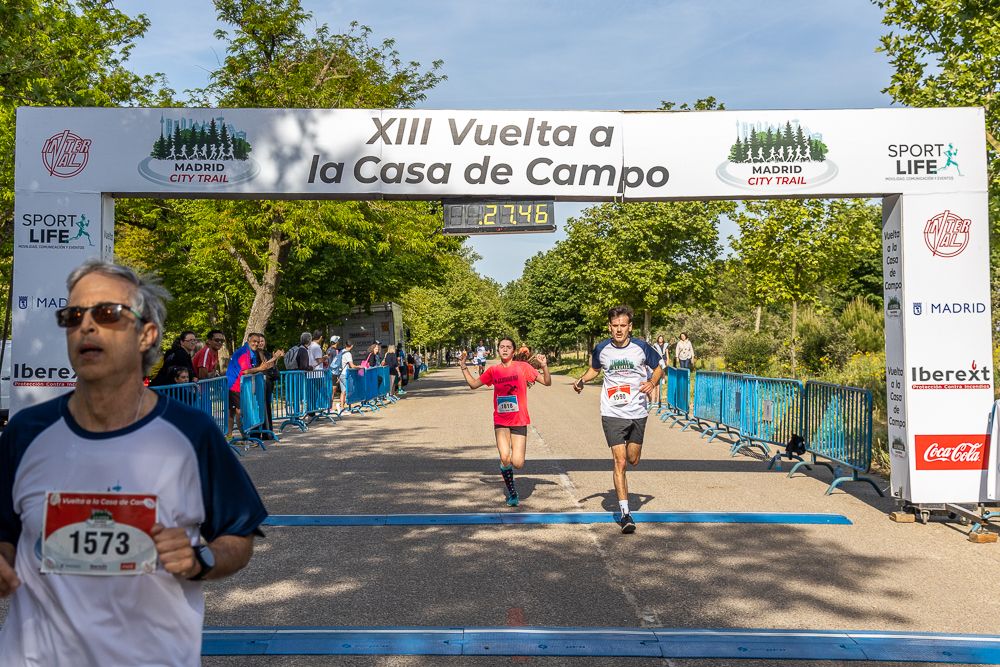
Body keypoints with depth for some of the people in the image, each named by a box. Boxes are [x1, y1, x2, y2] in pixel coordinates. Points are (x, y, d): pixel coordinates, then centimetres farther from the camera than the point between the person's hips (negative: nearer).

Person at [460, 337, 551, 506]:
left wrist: (544, 366, -18)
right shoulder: (493, 370, 7)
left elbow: (547, 382, -1)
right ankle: (511, 491, 11)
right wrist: (463, 367, 9)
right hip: (501, 421, 1)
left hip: (519, 421, -1)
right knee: (505, 459, -16)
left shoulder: (522, 367, -1)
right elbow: (473, 384, 17)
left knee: (517, 464, -9)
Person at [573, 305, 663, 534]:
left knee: (633, 460, 10)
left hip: (637, 413, 1)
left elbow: (658, 368, 9)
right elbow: (594, 369, 17)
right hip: (612, 413, -1)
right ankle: (625, 513, -3)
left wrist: (652, 383, -10)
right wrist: (582, 379, -2)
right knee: (620, 462, -9)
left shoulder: (642, 348, -5)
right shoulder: (601, 349, -2)